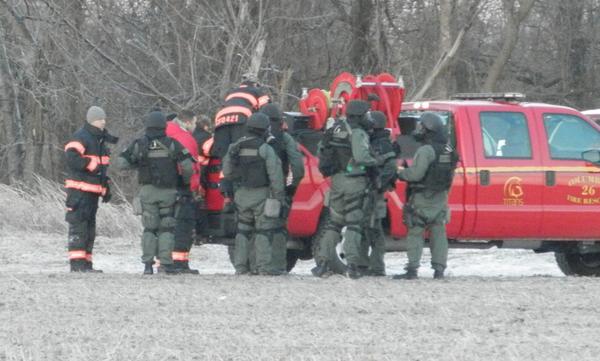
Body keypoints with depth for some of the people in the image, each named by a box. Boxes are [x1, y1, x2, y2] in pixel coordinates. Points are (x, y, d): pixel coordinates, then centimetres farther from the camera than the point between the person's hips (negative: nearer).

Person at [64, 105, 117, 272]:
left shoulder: (100, 140, 20)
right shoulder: (80, 138, -10)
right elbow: (72, 157, -25)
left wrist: (106, 188, 25)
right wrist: (93, 165, -20)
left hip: (93, 190, 10)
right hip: (79, 189, -10)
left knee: (90, 227, 11)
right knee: (79, 226, -11)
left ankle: (86, 263, 16)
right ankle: (77, 263, -14)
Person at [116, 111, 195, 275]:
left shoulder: (139, 144, 1)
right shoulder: (172, 144, -3)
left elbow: (121, 162, -1)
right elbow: (188, 166, -7)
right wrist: (185, 181, 13)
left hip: (148, 191, 1)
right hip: (168, 192, -1)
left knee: (149, 228, 8)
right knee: (166, 228, 6)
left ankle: (148, 263, 0)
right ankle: (165, 262, -2)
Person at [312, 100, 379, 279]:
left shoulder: (336, 128, 9)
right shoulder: (358, 133, -13)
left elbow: (322, 150, 17)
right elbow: (360, 156, -26)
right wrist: (375, 162, -9)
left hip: (336, 181, 6)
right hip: (354, 182, -6)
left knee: (334, 223, 15)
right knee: (354, 224, -1)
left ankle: (322, 262, 10)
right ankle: (352, 265, -8)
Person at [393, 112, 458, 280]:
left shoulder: (426, 150, -17)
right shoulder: (448, 151, 10)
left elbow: (416, 173, -23)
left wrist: (401, 174, -4)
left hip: (422, 199, -7)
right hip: (440, 198, 7)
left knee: (415, 234, -3)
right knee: (439, 234, 9)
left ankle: (412, 269, -8)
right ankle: (439, 269, 7)